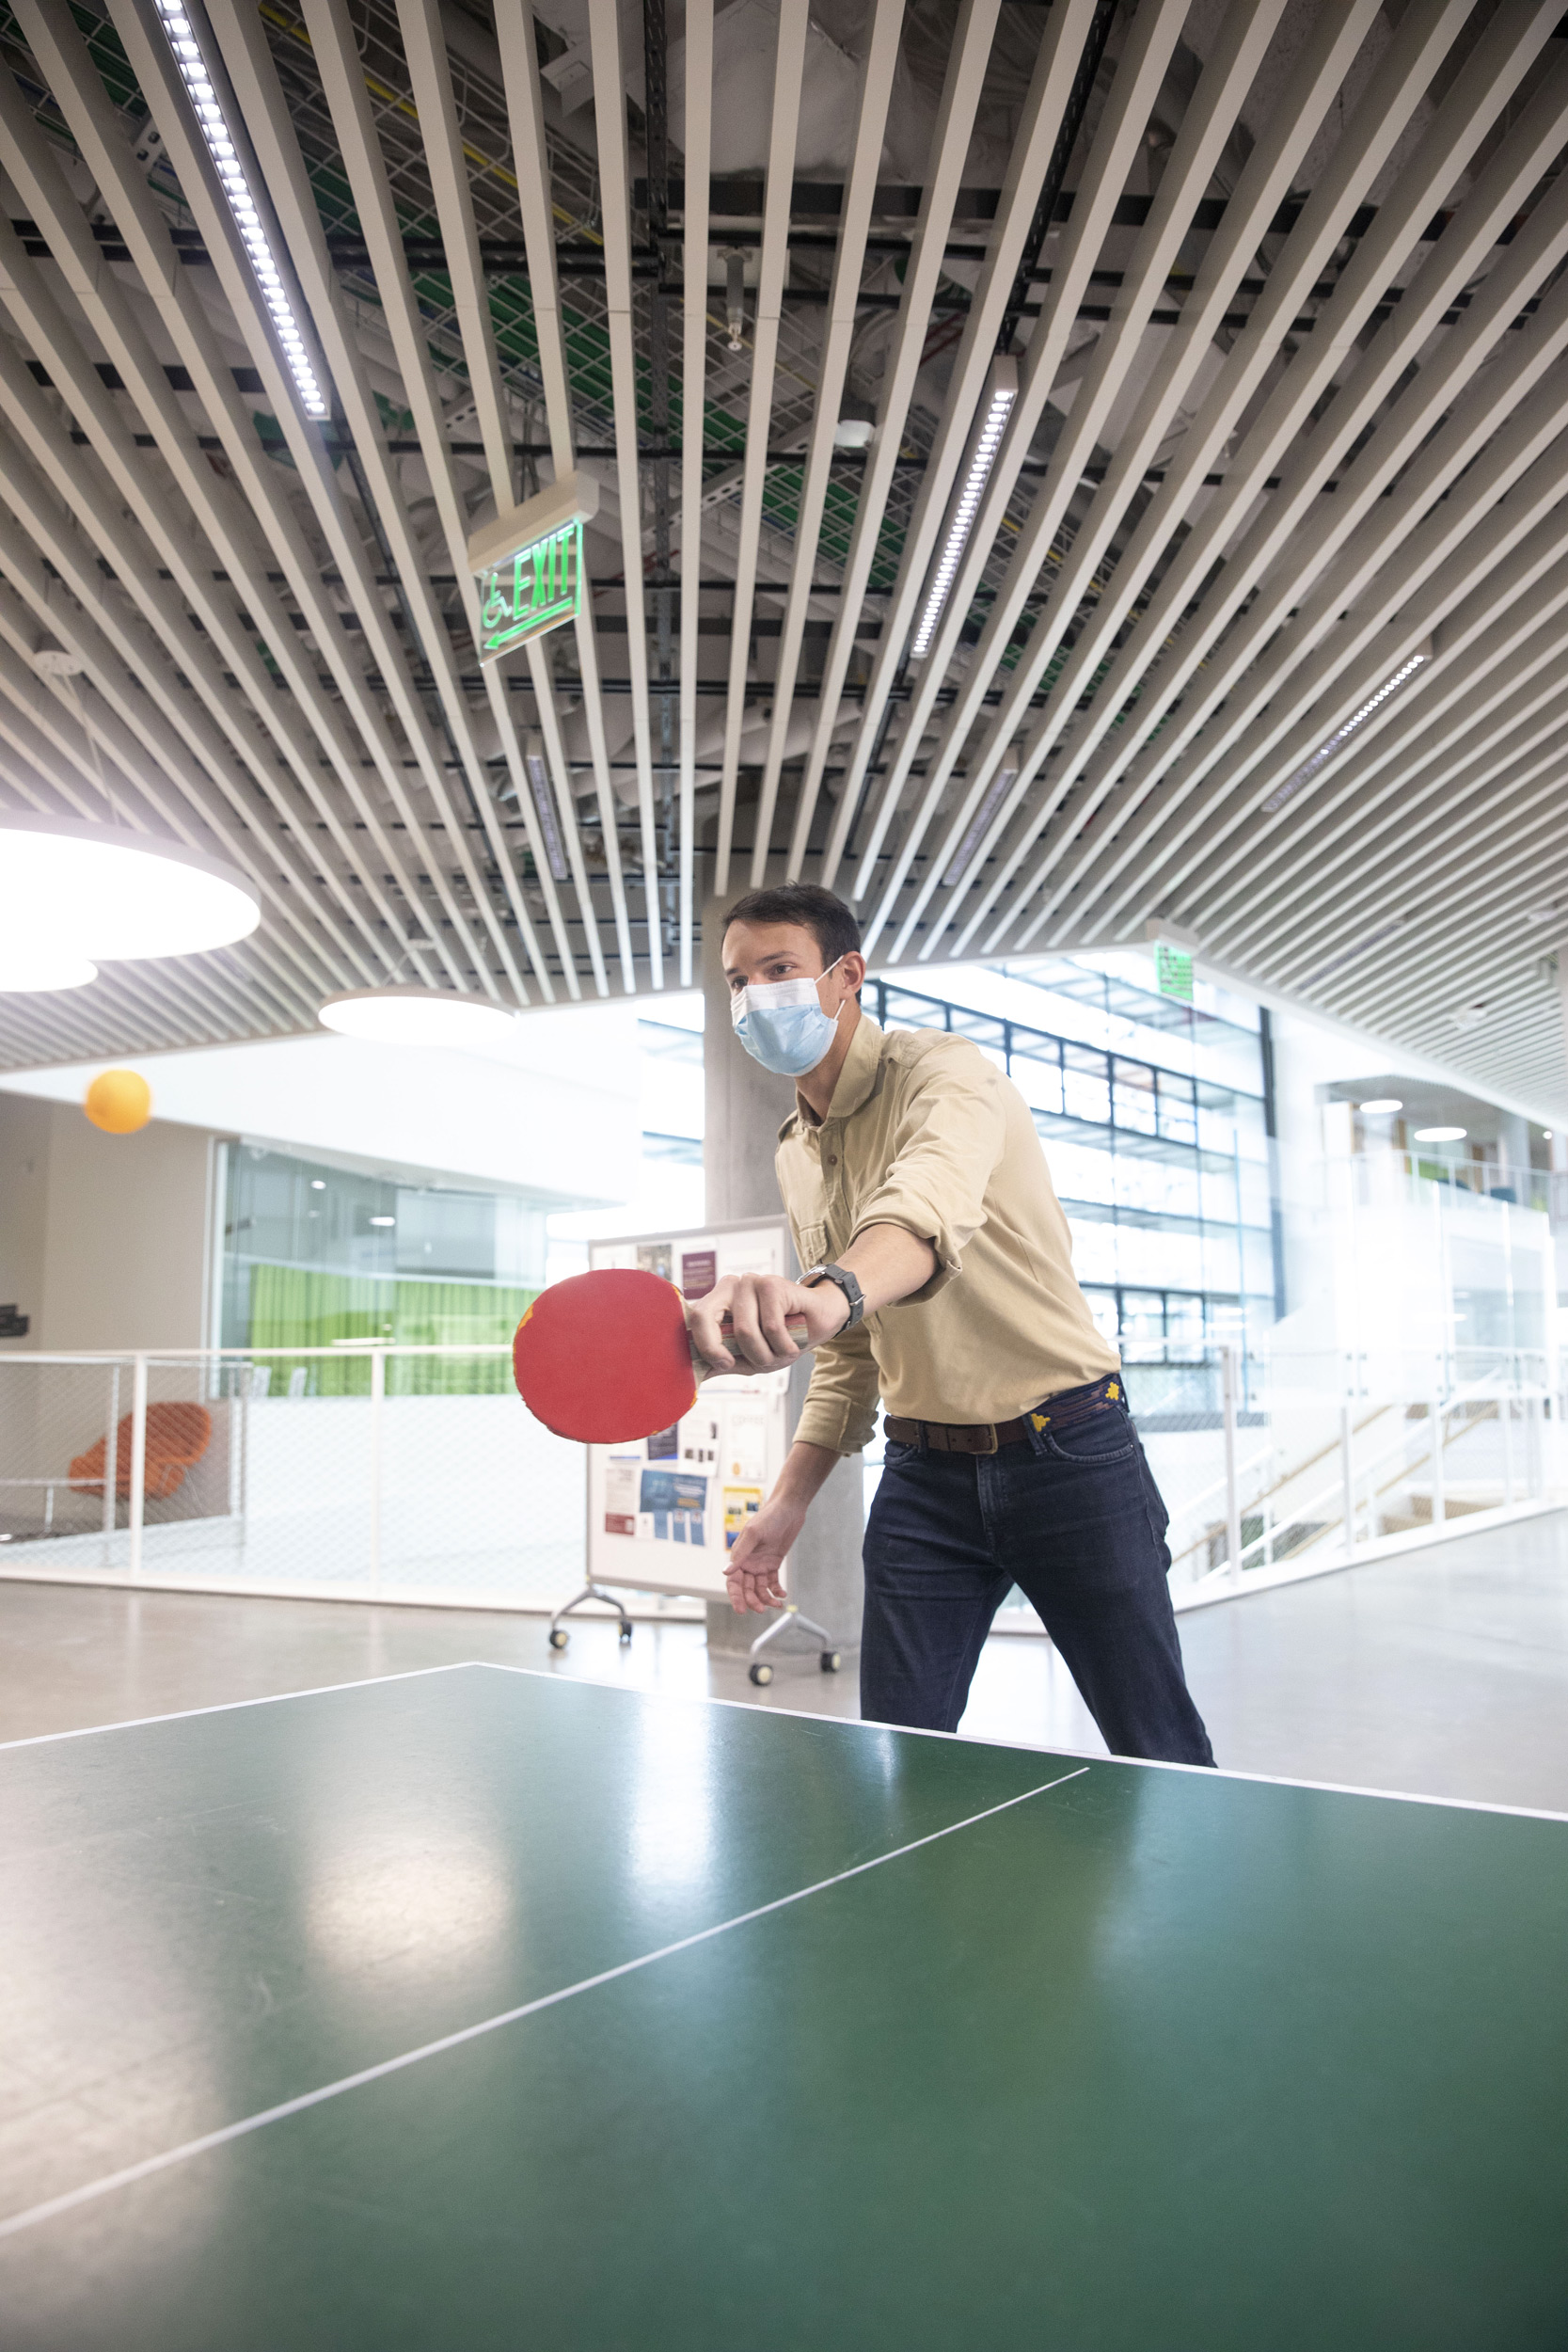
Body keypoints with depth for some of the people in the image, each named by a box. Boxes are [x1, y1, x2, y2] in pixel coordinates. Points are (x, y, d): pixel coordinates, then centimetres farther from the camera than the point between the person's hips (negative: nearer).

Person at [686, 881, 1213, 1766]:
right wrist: (789, 1503, 7)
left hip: (1067, 1451, -5)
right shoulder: (795, 1155, 9)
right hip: (925, 1473, 6)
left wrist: (832, 1291, -60)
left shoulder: (943, 1071, -13)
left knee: (1162, 1758, 6)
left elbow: (933, 1204, -39)